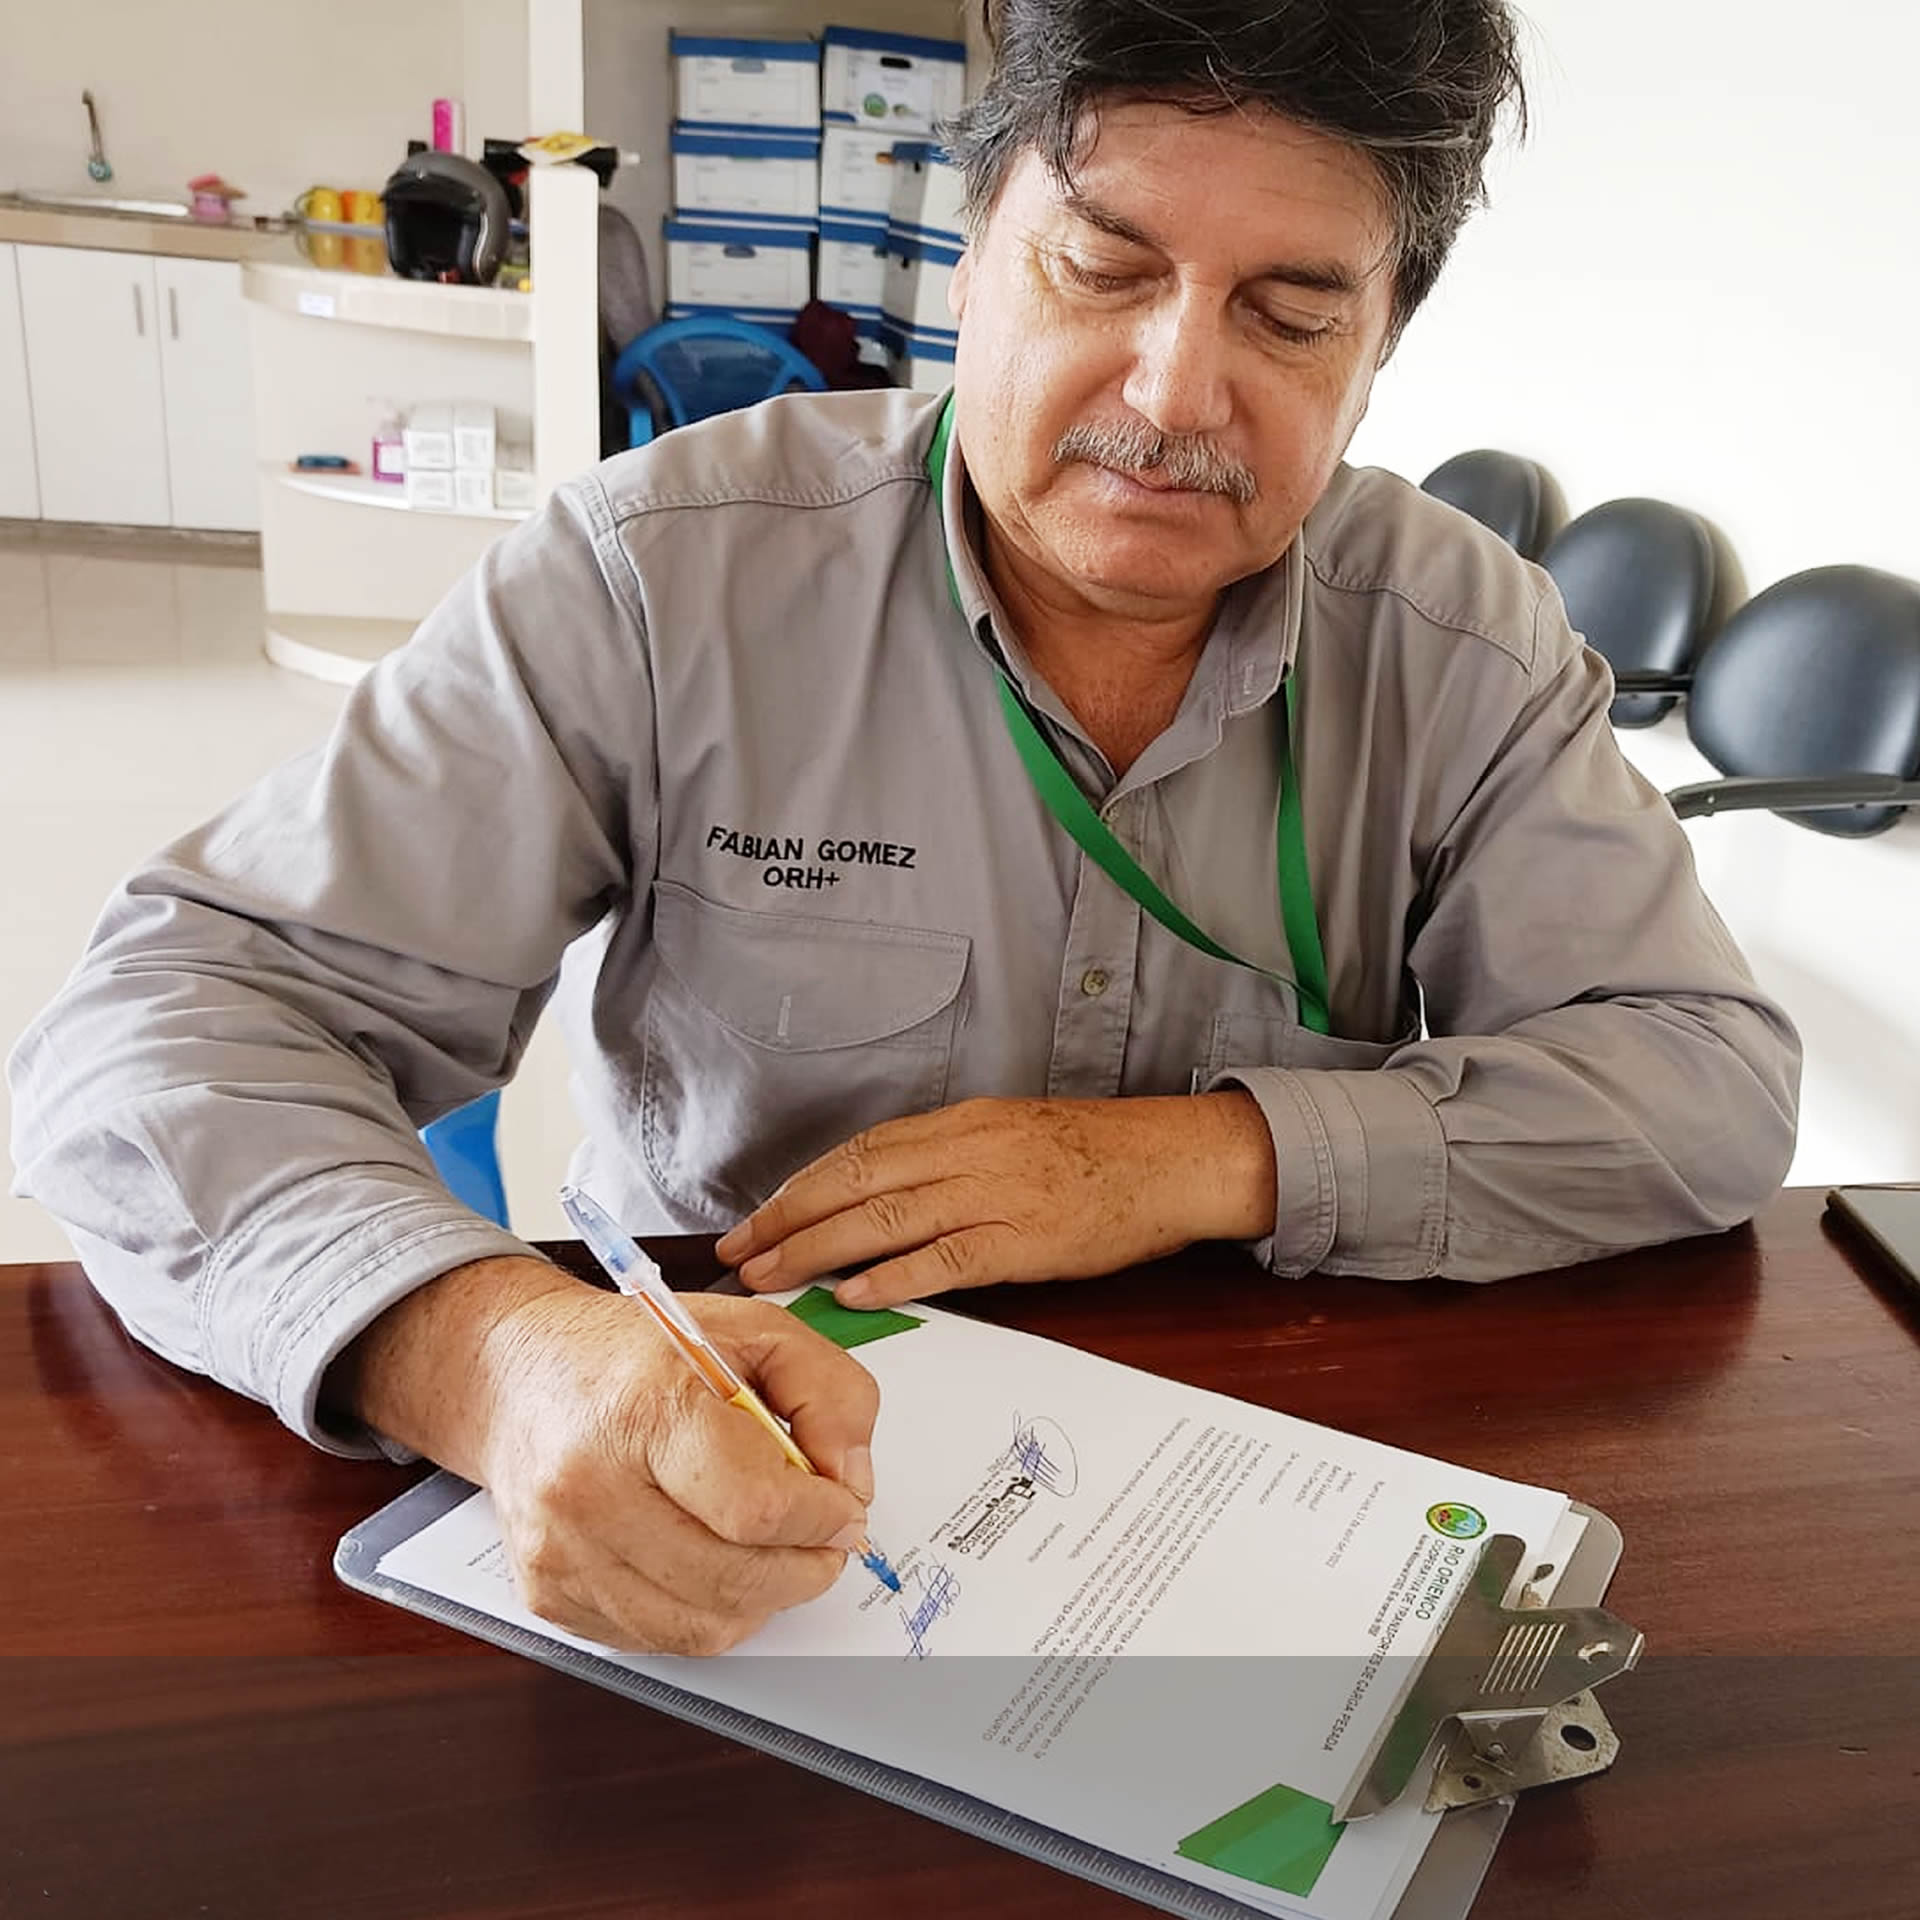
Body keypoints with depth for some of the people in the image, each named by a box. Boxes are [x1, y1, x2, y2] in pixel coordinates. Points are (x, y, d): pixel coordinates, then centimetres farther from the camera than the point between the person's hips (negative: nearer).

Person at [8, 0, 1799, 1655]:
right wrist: (496, 1352, -37)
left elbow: (1716, 1077, -5)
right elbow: (167, 1021, -16)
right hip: (695, 1535, 0)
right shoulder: (664, 575, -14)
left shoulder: (1467, 646, -4)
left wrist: (1206, 1155, -20)